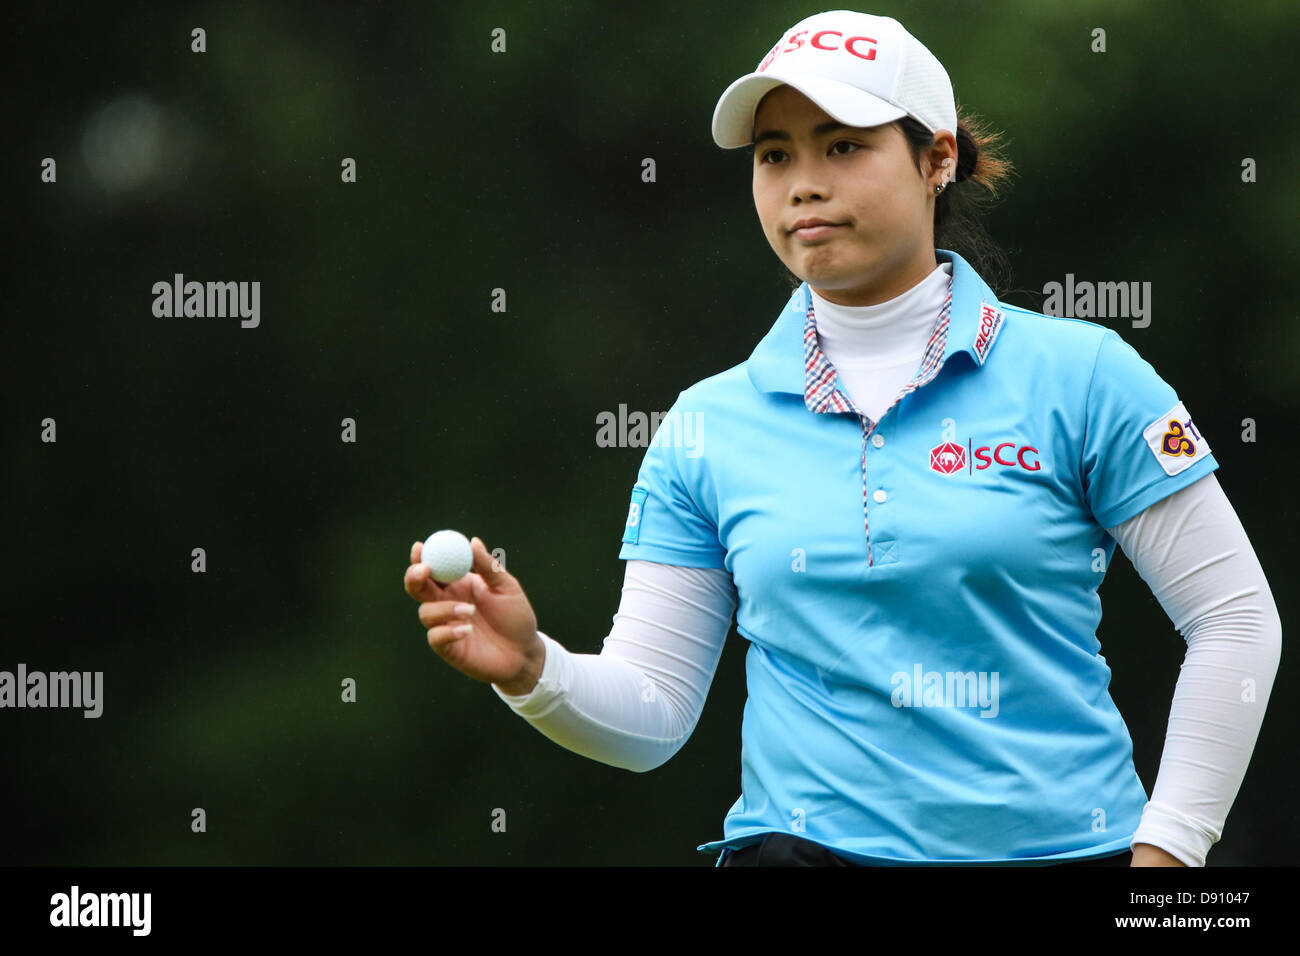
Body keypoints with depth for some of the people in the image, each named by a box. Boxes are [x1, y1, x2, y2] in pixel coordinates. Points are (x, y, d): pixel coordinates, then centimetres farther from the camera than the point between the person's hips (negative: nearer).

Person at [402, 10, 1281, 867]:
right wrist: (532, 669, -13)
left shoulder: (1078, 375, -1)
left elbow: (1235, 619, 1)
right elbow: (651, 711, 6)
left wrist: (1162, 848, -4)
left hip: (1058, 842, -2)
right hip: (802, 843, 2)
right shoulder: (707, 425, 7)